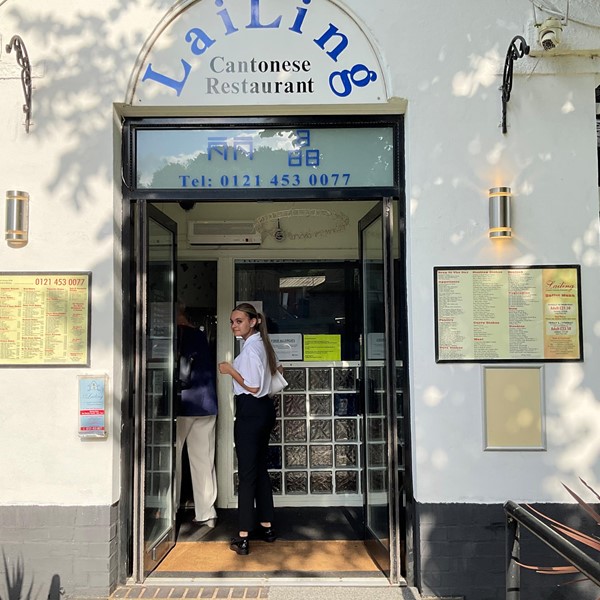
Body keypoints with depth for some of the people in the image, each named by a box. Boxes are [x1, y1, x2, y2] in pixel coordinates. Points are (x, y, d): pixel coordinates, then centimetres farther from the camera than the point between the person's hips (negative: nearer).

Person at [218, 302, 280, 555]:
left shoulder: (250, 348, -16)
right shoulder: (262, 344, 12)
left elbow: (253, 387, -20)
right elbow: (276, 368, 27)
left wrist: (230, 370, -12)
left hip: (250, 410, -10)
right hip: (264, 408, 10)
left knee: (247, 472, -5)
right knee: (260, 467, 16)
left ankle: (243, 537, 2)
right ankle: (266, 527, 25)